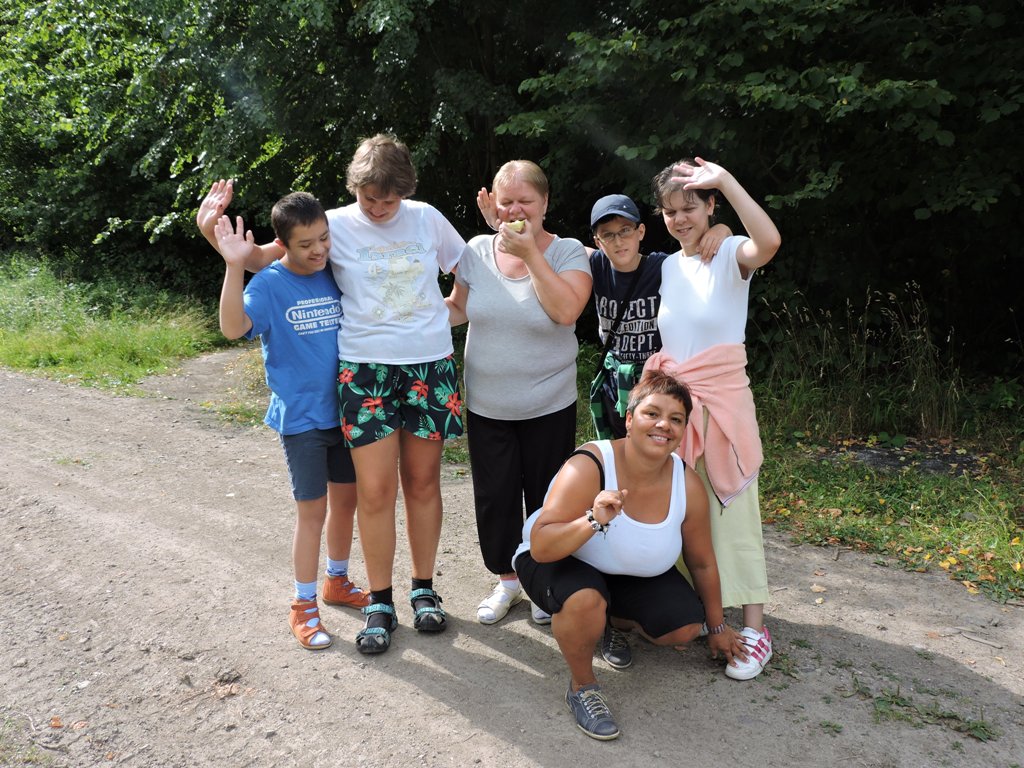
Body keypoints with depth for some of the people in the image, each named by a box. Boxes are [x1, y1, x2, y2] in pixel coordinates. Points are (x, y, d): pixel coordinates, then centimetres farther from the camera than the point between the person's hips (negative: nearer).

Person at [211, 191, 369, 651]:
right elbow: (234, 327, -29)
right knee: (312, 511, 3)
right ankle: (304, 606, 19)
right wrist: (235, 266, -36)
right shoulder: (269, 285, -12)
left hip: (345, 409, 5)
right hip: (301, 417, -5)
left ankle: (337, 580, 37)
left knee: (346, 499, 15)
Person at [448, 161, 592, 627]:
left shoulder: (567, 252, -8)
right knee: (494, 497, 11)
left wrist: (530, 253, -23)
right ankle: (506, 580, 32)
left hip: (549, 407, -2)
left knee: (546, 497, 10)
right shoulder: (477, 250, 0)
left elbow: (566, 310, -25)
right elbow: (458, 308, 11)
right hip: (486, 406, 3)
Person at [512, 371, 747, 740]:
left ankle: (612, 617, 22)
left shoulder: (687, 485, -17)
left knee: (685, 627, -9)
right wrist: (593, 521, -53)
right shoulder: (589, 466, -33)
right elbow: (540, 547, -36)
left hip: (632, 575, 5)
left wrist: (717, 627, 11)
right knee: (586, 599, -37)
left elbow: (702, 562, -1)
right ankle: (582, 686, -6)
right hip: (559, 561, -5)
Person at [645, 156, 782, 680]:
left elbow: (768, 241, -30)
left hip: (722, 399, -5)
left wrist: (726, 180, -26)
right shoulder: (666, 267, 11)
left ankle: (754, 628, 7)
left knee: (731, 512, -3)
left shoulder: (731, 255, -7)